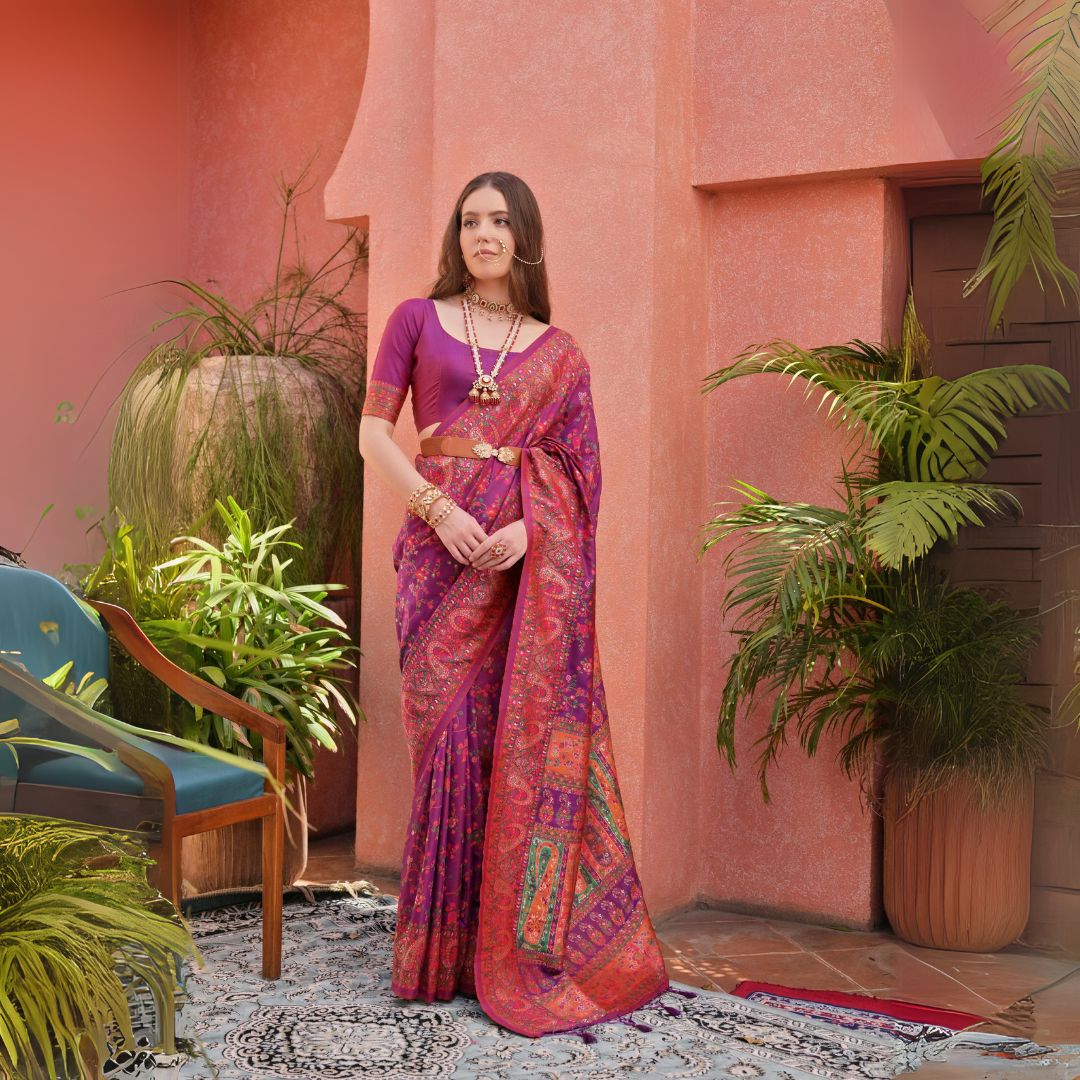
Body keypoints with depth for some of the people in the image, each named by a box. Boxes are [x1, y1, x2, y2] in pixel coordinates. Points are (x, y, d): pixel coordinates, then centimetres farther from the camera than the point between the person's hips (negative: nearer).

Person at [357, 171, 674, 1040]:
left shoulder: (558, 351, 13)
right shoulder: (416, 319, 10)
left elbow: (572, 467, 7)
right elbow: (374, 431, 3)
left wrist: (527, 529, -13)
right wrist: (439, 509, -11)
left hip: (531, 560, 1)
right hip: (443, 547, -1)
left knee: (530, 736, -1)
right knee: (451, 735, -1)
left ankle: (525, 948, 10)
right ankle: (444, 945, 11)